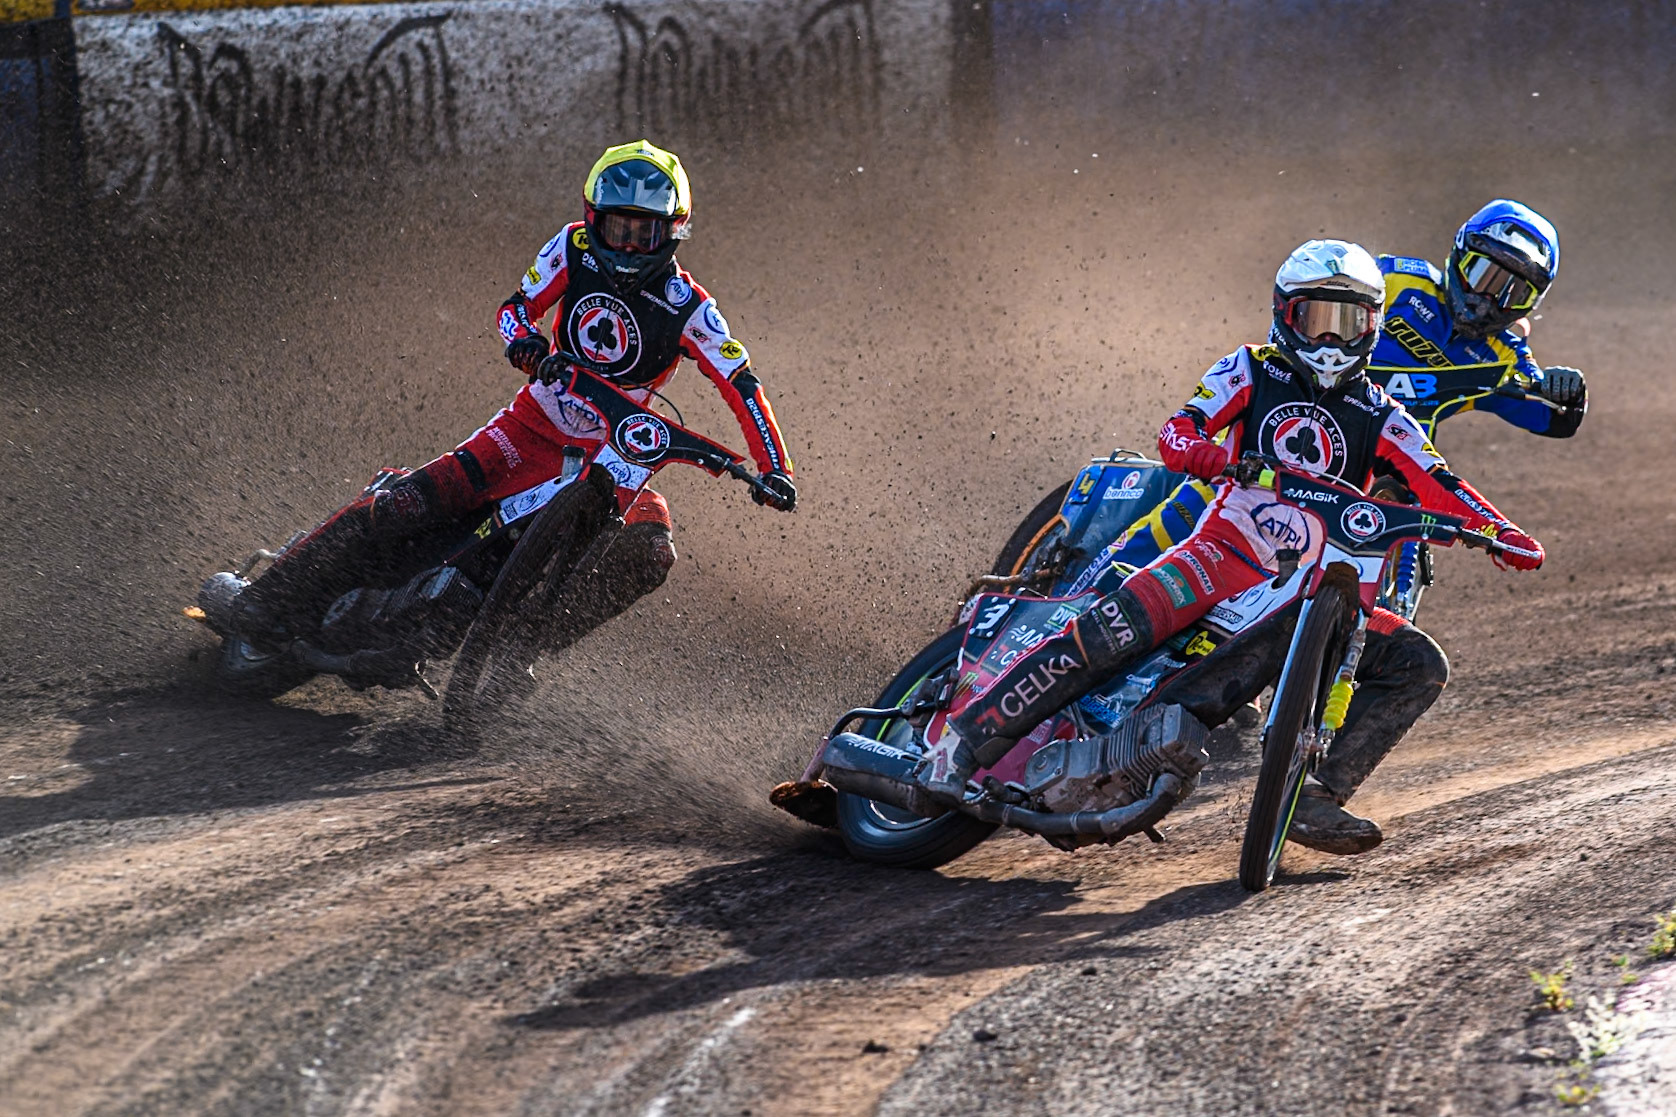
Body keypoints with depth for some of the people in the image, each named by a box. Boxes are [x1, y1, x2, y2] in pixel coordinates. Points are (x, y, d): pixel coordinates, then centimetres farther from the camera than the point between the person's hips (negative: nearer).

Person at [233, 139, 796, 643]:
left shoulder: (687, 308, -11)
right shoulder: (576, 248, -5)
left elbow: (743, 387, -13)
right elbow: (517, 304, -1)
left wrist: (774, 468, -27)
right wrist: (525, 343, -26)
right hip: (533, 427, 1)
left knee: (648, 554, -30)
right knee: (409, 504, -18)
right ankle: (268, 601, -11)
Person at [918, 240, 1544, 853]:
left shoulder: (1379, 416, 15)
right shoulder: (1253, 370, 10)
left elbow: (1438, 488, 5)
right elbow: (1175, 435, -3)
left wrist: (1503, 533, -14)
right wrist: (1212, 456, -27)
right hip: (1226, 550, -4)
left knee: (1421, 667, -13)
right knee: (1112, 629, -29)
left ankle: (1316, 797, -15)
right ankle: (967, 738, -25)